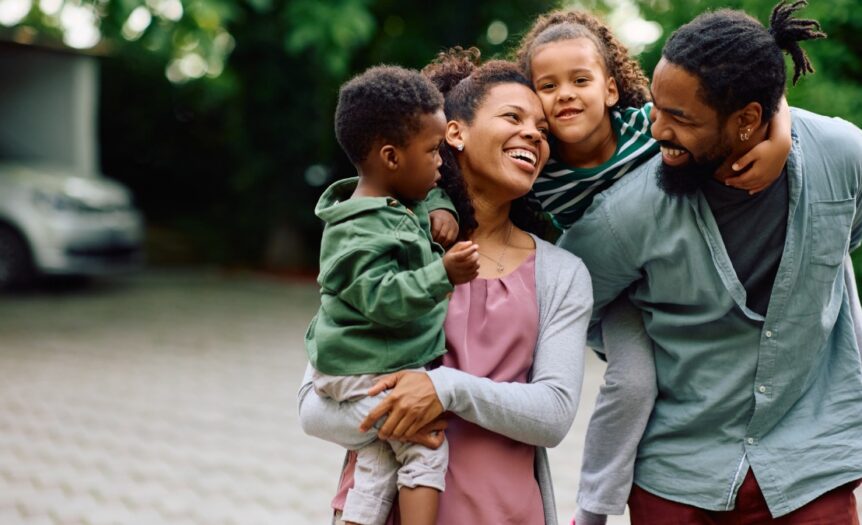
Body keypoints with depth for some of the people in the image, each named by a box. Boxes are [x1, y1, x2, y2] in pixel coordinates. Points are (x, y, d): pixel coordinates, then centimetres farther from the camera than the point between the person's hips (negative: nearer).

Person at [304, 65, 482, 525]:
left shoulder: (402, 205, 8)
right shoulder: (360, 231, -22)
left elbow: (432, 193, 28)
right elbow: (382, 299, -29)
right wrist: (443, 275, -39)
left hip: (391, 365, 10)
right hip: (366, 371, -10)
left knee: (377, 466, 12)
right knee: (426, 444, -13)